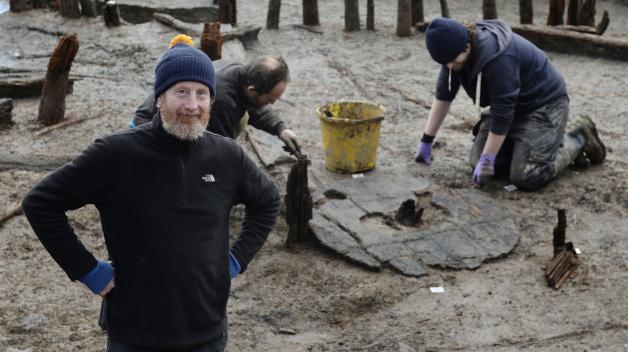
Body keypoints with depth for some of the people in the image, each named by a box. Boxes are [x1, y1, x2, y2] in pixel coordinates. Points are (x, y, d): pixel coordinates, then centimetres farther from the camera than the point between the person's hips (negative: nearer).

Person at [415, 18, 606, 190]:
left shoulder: (497, 57, -35)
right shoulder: (454, 51, -10)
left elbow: (502, 113, -30)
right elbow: (443, 95, 2)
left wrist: (487, 160, -23)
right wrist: (426, 141, 4)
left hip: (544, 103, -8)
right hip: (513, 105, 8)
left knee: (525, 177, -18)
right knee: (478, 162, -3)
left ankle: (578, 140, 4)